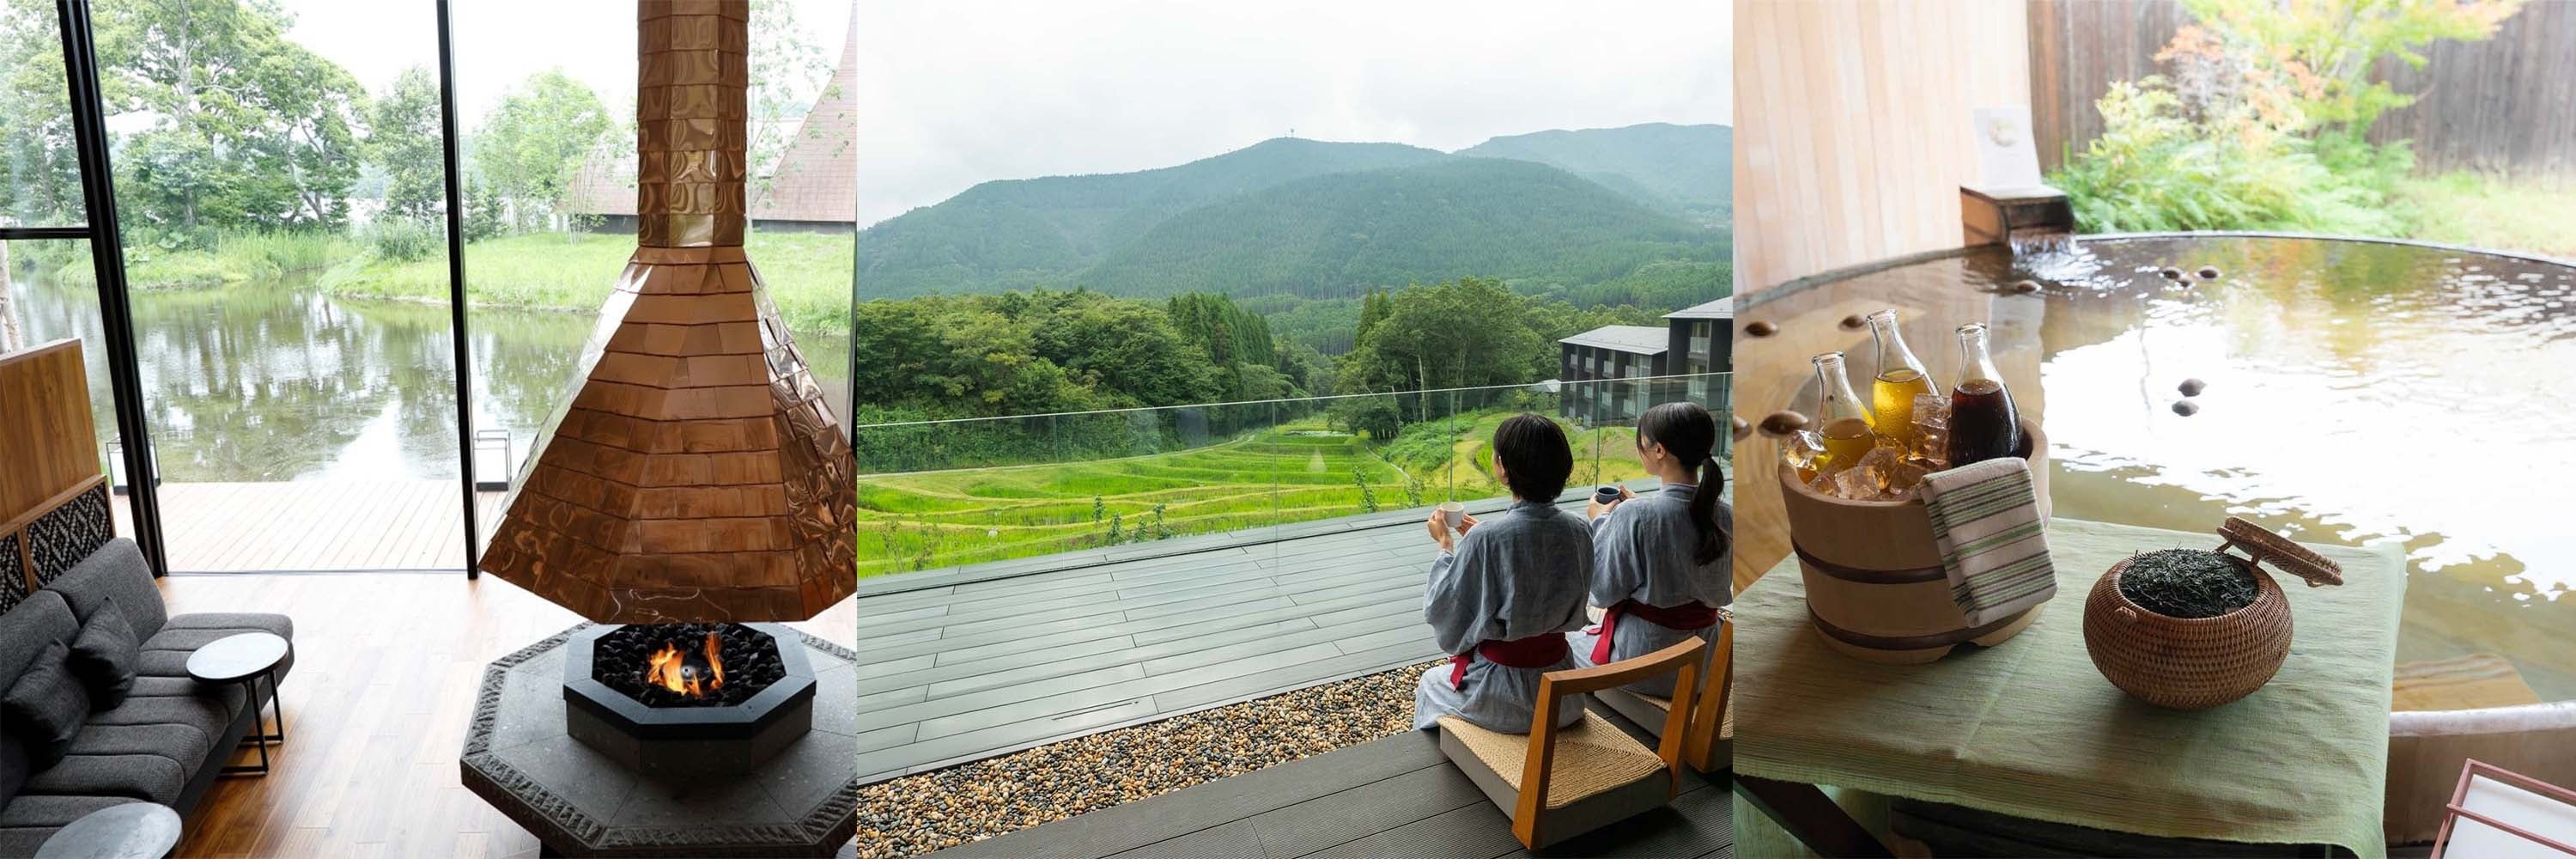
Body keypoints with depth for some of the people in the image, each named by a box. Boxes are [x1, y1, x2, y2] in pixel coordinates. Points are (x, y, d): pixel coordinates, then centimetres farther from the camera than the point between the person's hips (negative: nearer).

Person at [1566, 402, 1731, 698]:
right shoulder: (1723, 515, -6)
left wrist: (1600, 522, -1)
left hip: (1643, 668, -6)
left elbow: (1605, 592, -14)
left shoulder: (1634, 517, -25)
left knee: (1567, 637, 24)